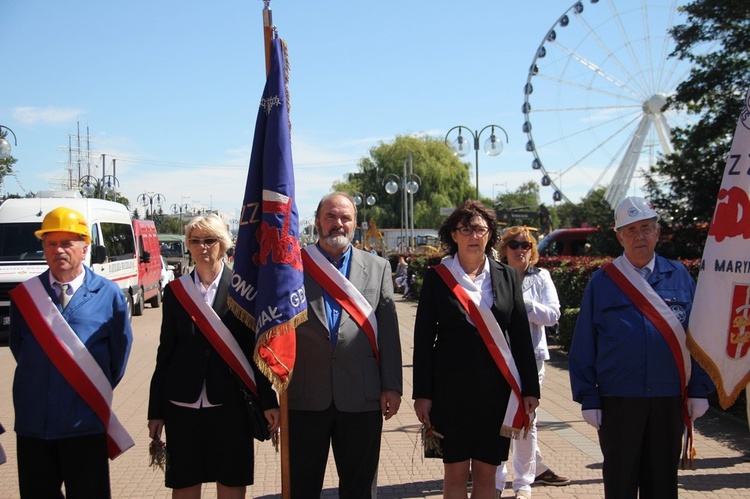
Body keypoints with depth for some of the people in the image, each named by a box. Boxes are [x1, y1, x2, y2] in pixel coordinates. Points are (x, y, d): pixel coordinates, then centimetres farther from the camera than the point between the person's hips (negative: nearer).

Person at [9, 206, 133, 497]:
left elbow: (120, 349, 7)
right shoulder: (24, 295, 3)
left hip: (86, 426, -2)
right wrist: (38, 386, 11)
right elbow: (18, 348, 14)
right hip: (32, 423, 2)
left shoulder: (108, 294, -1)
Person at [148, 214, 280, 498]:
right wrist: (155, 410, 7)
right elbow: (165, 350, 9)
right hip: (183, 402, 2)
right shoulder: (175, 290, 6)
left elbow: (258, 346, -2)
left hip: (231, 400, -2)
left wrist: (268, 400, -7)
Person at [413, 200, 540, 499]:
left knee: (486, 473, 8)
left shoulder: (507, 276, 6)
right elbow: (423, 338, -1)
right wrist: (422, 393, -5)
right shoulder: (437, 278, 0)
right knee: (455, 472, 4)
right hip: (451, 387, -2)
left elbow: (521, 335, 7)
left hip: (496, 388, 2)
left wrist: (530, 388, 3)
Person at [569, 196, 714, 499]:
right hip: (617, 402, -1)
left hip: (670, 400, 2)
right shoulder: (602, 282, -1)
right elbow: (584, 347, -1)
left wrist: (699, 391, 0)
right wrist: (588, 400, -5)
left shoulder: (679, 277, 4)